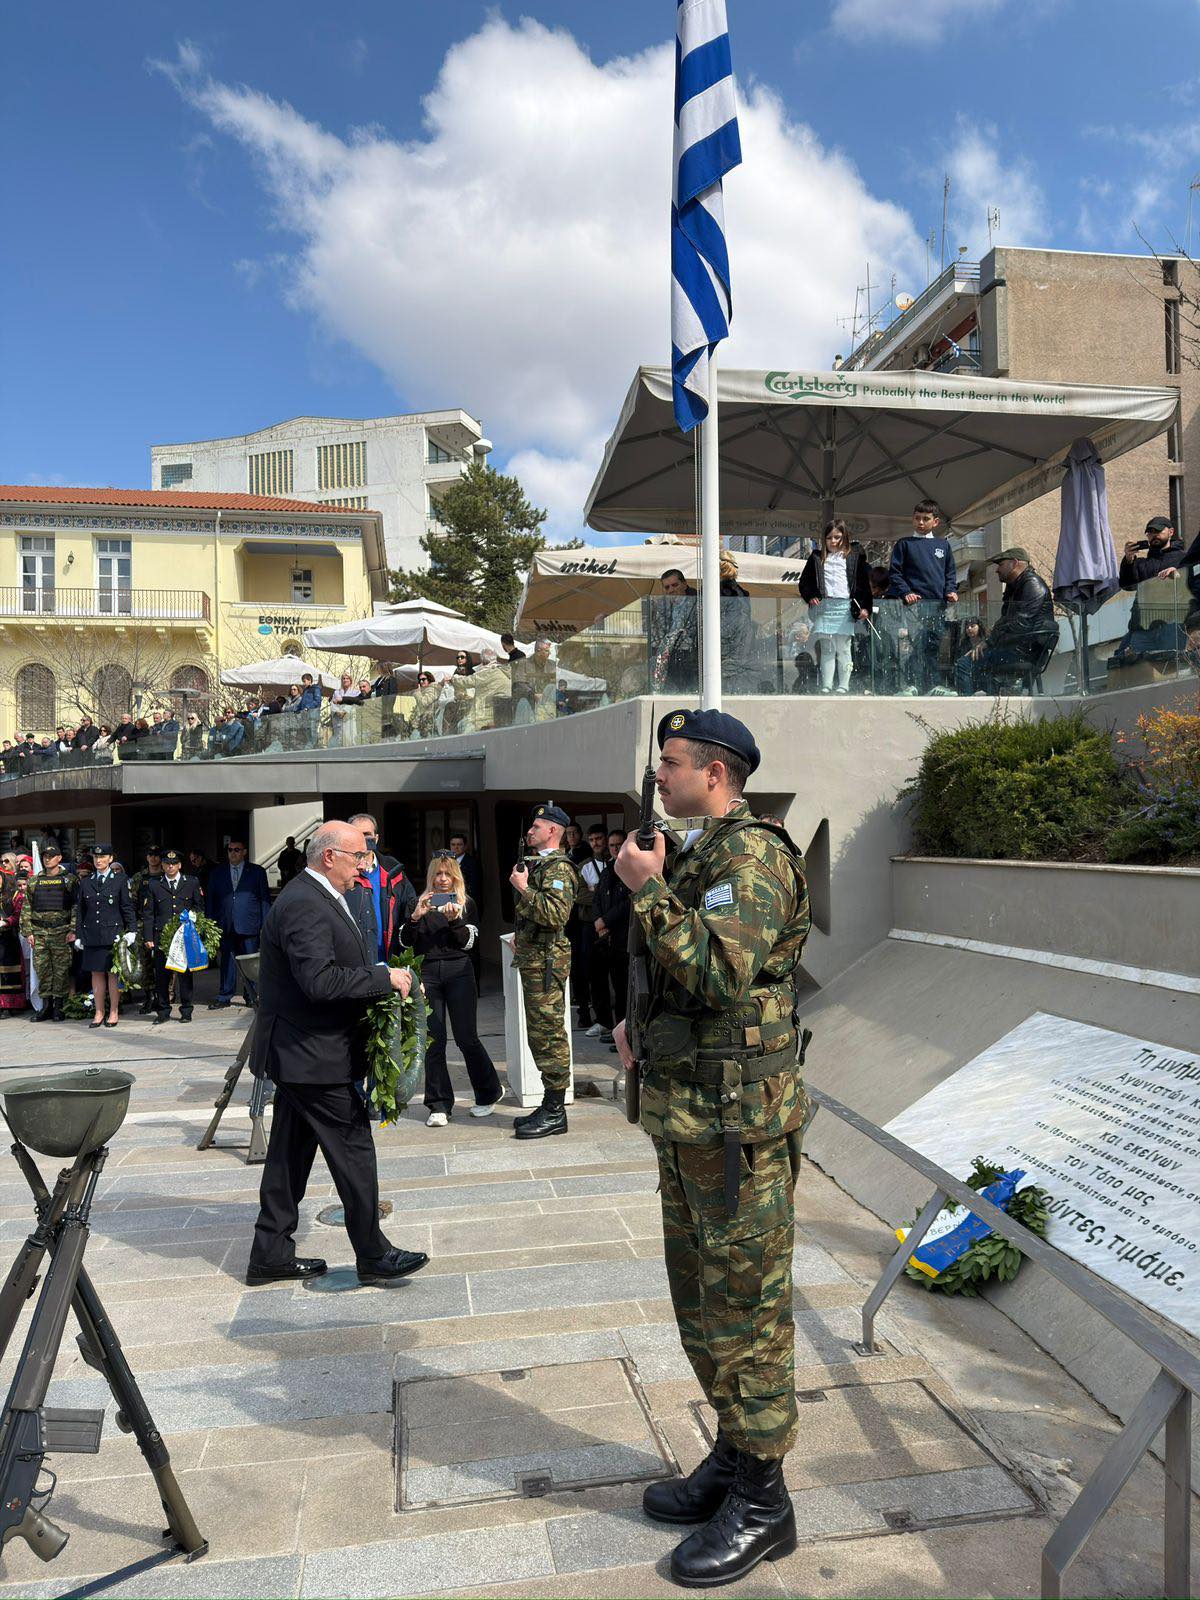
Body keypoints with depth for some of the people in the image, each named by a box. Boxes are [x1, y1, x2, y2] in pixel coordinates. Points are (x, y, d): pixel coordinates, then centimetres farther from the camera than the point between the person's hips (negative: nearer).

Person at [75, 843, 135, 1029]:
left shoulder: (120, 880, 2)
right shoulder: (86, 883, 11)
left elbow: (127, 907, 0)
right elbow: (80, 911, 13)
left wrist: (132, 930, -8)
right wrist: (79, 935, 8)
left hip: (113, 934, -3)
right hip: (92, 935, 3)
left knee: (113, 974, 2)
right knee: (96, 974, 7)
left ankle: (113, 1013, 10)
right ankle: (99, 1013, 14)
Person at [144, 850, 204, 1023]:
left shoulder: (192, 882, 9)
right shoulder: (153, 885, 7)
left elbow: (200, 906, 16)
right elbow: (147, 913, 5)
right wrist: (148, 937, -2)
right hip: (161, 936, 0)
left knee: (185, 973, 3)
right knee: (161, 975, 2)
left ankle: (186, 1011, 12)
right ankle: (163, 1012, 12)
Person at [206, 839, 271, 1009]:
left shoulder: (257, 871, 6)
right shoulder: (216, 873, 12)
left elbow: (265, 899, 4)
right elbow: (211, 900, 12)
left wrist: (265, 925, -2)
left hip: (249, 926, -2)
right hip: (226, 927, 2)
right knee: (227, 962, 4)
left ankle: (251, 996, 12)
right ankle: (225, 997, 12)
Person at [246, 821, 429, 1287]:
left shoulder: (317, 898, 14)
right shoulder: (304, 905, -21)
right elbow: (320, 981, -29)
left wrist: (378, 977, 6)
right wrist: (385, 978, -21)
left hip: (299, 1052, 11)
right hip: (313, 1056, -11)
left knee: (290, 1153, 15)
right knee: (353, 1148, -1)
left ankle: (271, 1255, 25)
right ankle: (373, 1256, 9)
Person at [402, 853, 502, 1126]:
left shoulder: (465, 904, 10)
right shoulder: (421, 904, 13)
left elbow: (469, 941, 1)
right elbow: (405, 941, 6)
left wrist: (454, 919, -14)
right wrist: (415, 916, -10)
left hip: (458, 972, -1)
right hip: (428, 974, 2)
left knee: (466, 1037, -3)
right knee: (433, 1040, -1)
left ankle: (489, 1093, 17)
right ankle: (439, 1106, 7)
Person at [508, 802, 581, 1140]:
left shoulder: (558, 867, -14)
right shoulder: (540, 864, 18)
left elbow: (556, 914, -27)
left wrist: (523, 887, -20)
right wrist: (522, 936, 16)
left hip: (546, 960, -11)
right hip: (533, 958, 11)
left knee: (549, 1034, -6)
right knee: (541, 1034, 14)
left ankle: (554, 1113, 0)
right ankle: (549, 1107, 21)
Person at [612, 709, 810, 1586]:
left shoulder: (754, 854, -16)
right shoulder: (698, 855, 14)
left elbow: (722, 969, -29)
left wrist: (649, 891, -23)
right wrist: (643, 1022, 12)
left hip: (736, 1120, -10)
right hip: (685, 1115, 10)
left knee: (745, 1308, 2)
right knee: (703, 1304, 20)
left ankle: (762, 1502, 18)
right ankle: (733, 1457, 36)